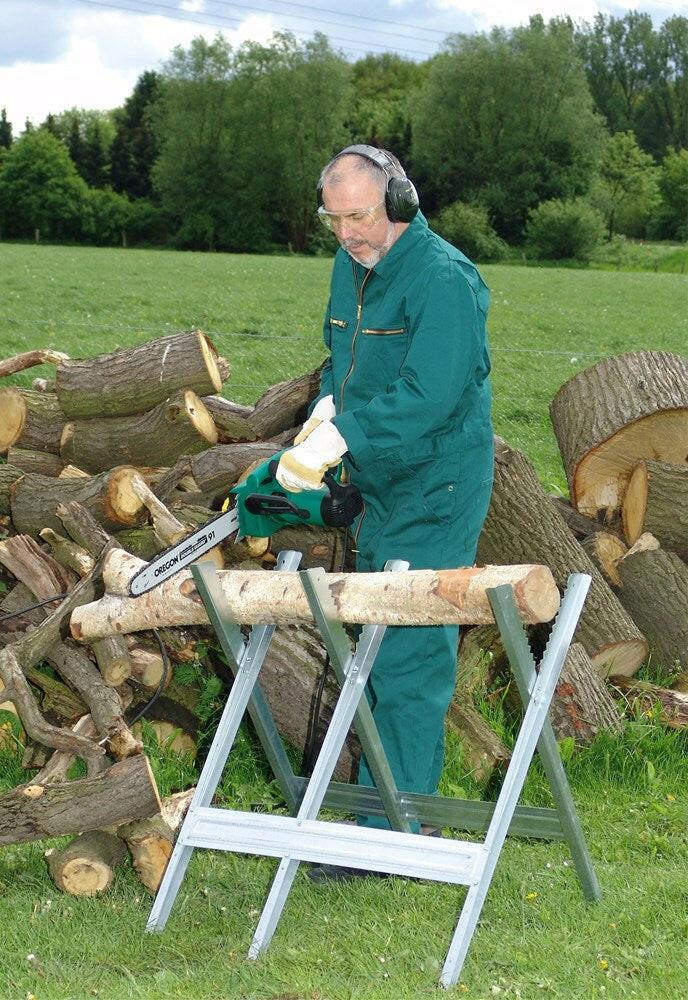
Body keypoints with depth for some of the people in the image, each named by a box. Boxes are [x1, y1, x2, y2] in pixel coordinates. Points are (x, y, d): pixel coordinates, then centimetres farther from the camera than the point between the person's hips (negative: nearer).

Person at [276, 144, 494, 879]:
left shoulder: (443, 279, -19)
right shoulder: (350, 267, 9)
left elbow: (428, 397, -27)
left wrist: (337, 437, -28)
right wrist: (328, 407, 1)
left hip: (436, 495, -9)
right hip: (380, 490, 10)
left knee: (408, 655, -10)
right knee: (379, 646, 15)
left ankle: (390, 830, -5)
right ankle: (393, 798, 27)